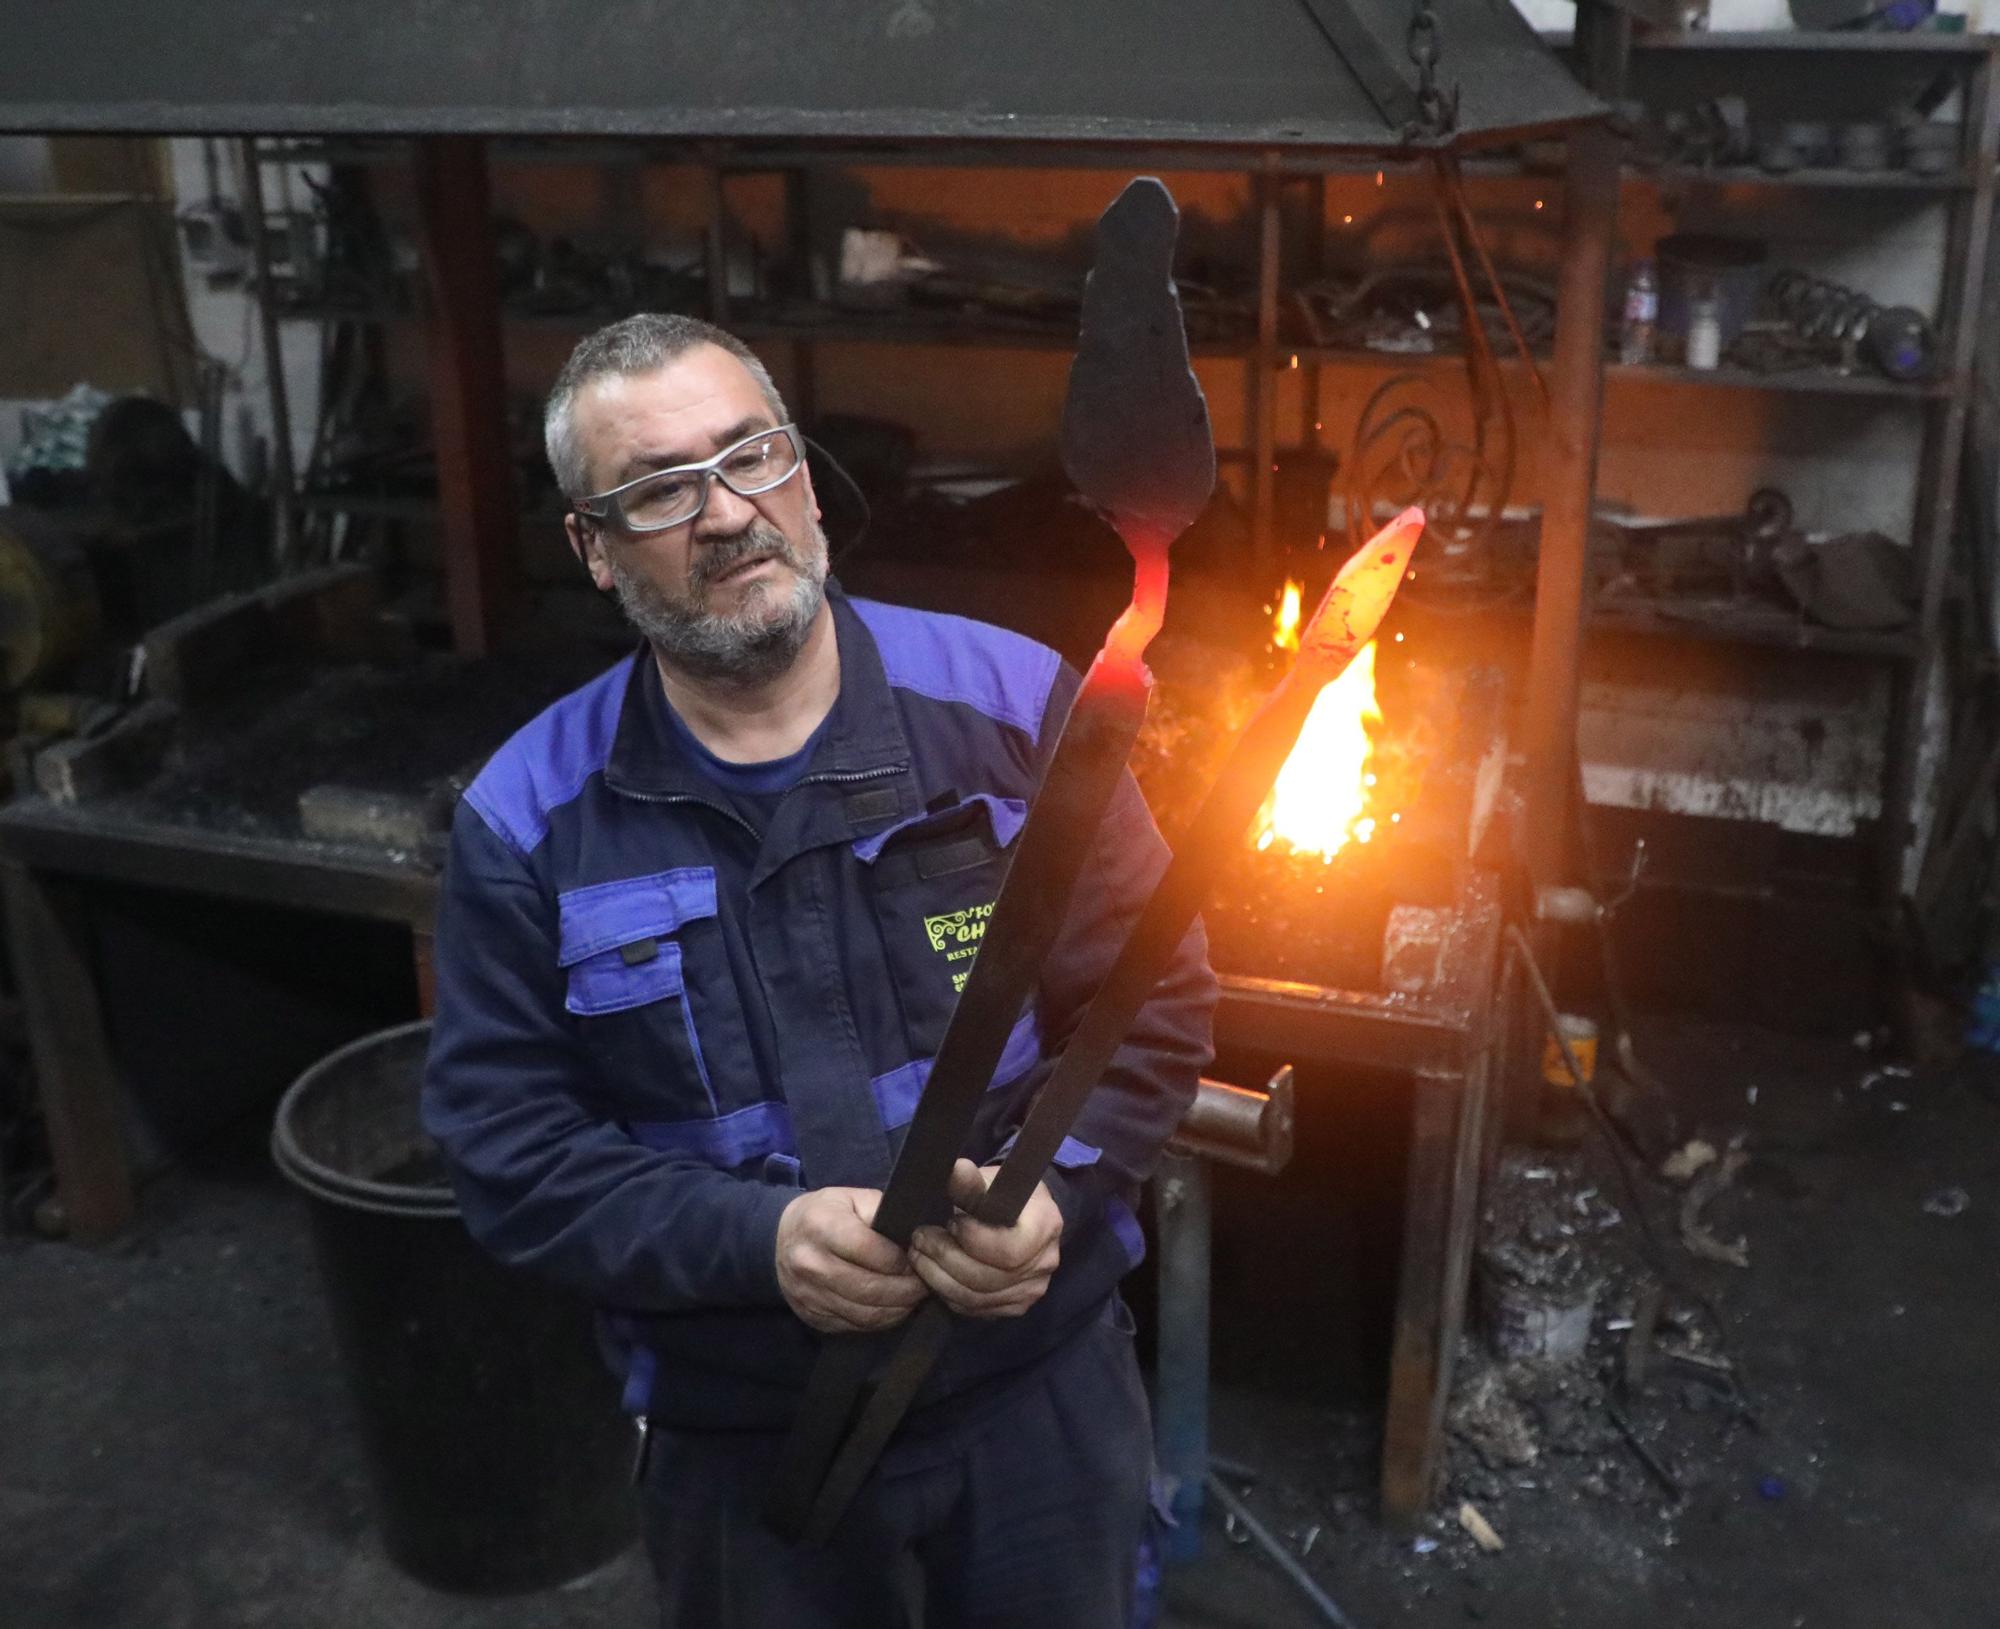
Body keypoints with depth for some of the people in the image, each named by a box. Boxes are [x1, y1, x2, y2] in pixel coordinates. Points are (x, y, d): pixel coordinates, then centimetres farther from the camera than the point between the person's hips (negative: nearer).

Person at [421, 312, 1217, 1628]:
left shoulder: (1010, 701, -10)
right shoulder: (529, 821, -9)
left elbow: (1155, 997, -5)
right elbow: (506, 1140, -9)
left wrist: (1058, 1186, -22)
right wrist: (760, 1241, -24)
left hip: (1046, 1383, 1)